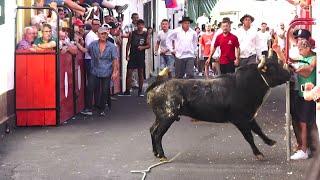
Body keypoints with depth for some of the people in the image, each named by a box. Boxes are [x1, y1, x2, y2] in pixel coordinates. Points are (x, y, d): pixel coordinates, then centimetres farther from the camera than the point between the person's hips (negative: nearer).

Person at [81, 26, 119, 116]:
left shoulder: (112, 46, -3)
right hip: (94, 71, 1)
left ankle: (102, 110, 18)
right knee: (90, 89, -7)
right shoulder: (93, 44, 2)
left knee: (105, 91, 4)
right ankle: (88, 109, 0)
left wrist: (115, 71, -9)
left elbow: (115, 60, -4)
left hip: (106, 73, -1)